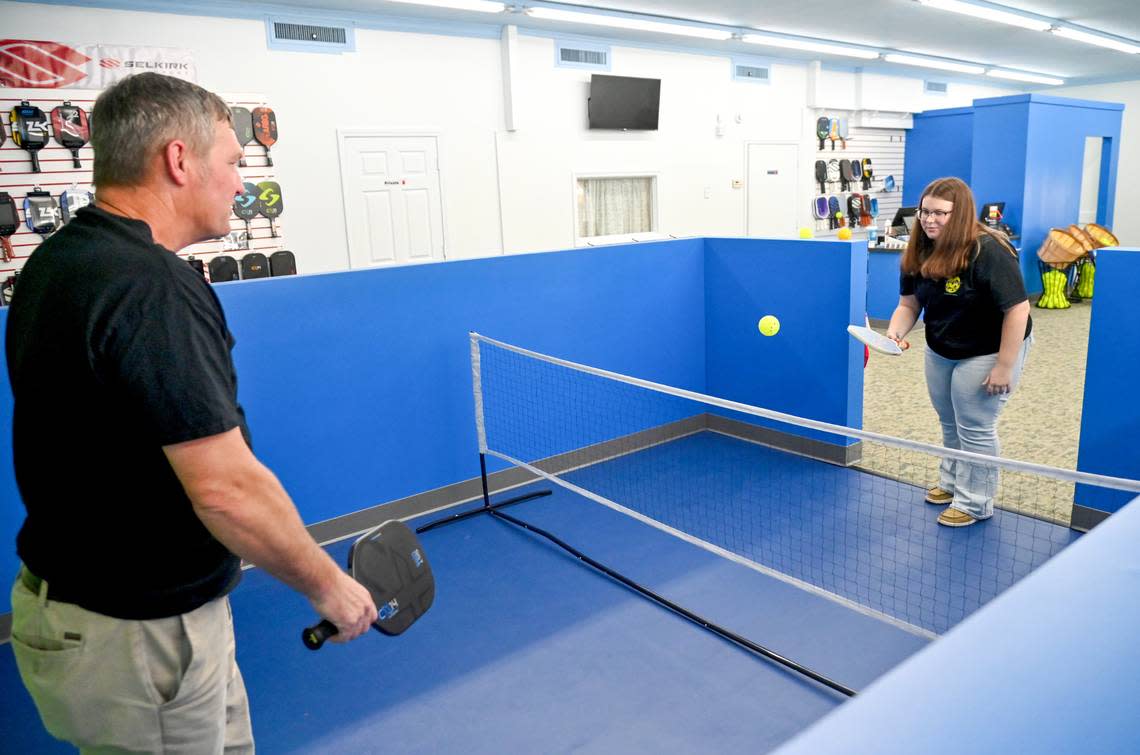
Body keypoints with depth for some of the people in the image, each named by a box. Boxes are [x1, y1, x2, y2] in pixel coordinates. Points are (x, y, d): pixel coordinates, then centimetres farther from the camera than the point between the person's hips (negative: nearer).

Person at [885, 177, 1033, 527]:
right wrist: (895, 332, -21)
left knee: (975, 429, 1)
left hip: (988, 352, -7)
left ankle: (975, 503, 18)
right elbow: (909, 304, 0)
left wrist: (1004, 367, -27)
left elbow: (1018, 309, -28)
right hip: (939, 351, 7)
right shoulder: (919, 253, -7)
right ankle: (951, 482, 41)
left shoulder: (987, 252, -28)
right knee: (950, 425, 21)